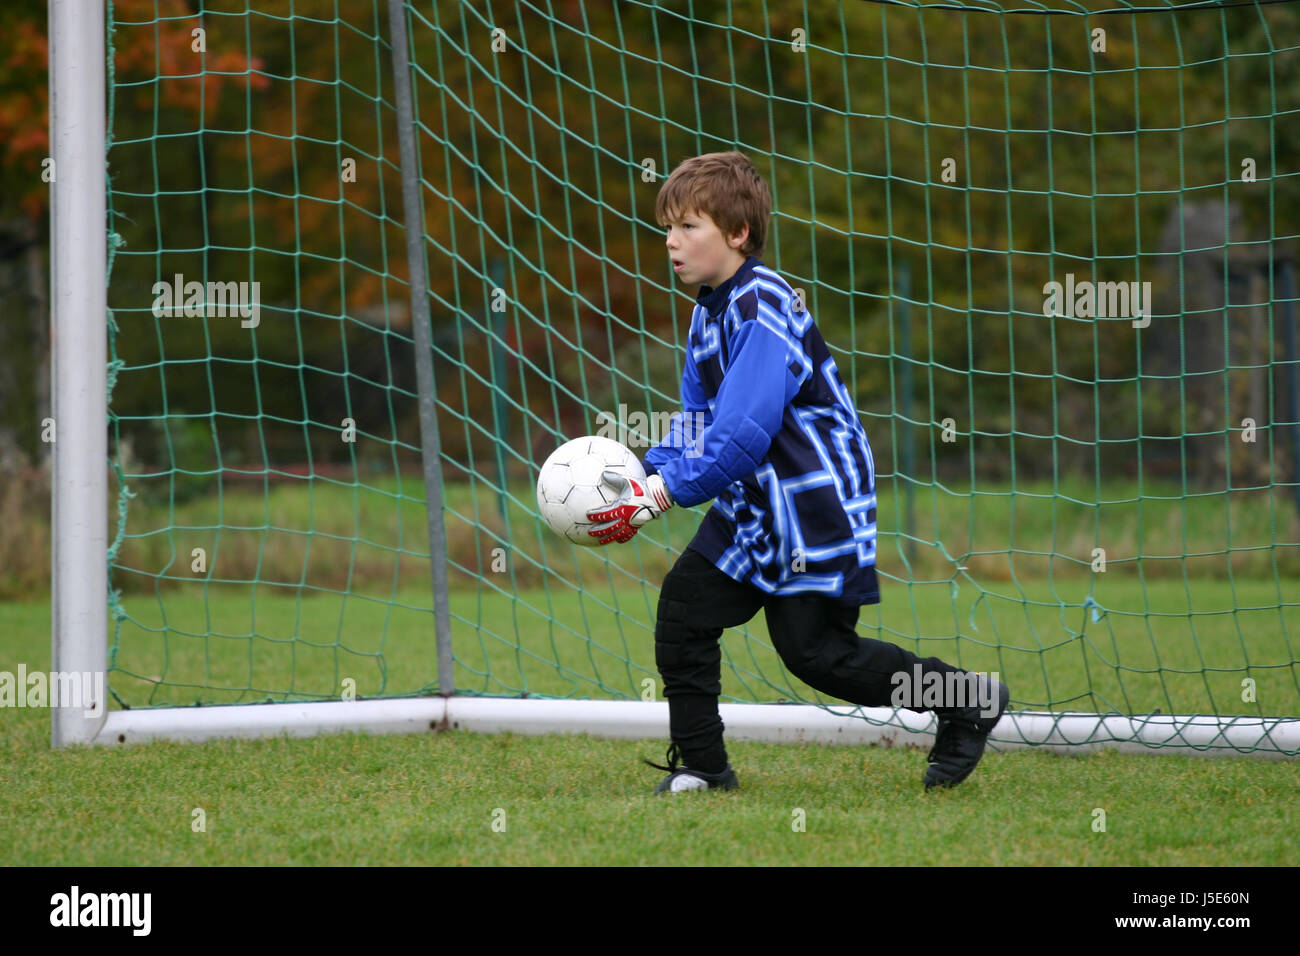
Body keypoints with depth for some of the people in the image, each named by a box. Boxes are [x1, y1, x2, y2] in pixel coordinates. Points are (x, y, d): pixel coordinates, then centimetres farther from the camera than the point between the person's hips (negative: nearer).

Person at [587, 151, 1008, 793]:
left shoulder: (762, 311, -21)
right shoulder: (710, 311, 11)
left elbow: (741, 434, -27)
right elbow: (695, 422, 13)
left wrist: (662, 493, -24)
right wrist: (647, 481, -4)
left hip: (816, 505, -9)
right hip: (754, 504, 9)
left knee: (814, 649, -7)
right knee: (684, 602, 1)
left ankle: (968, 701, 9)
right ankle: (701, 765, 9)